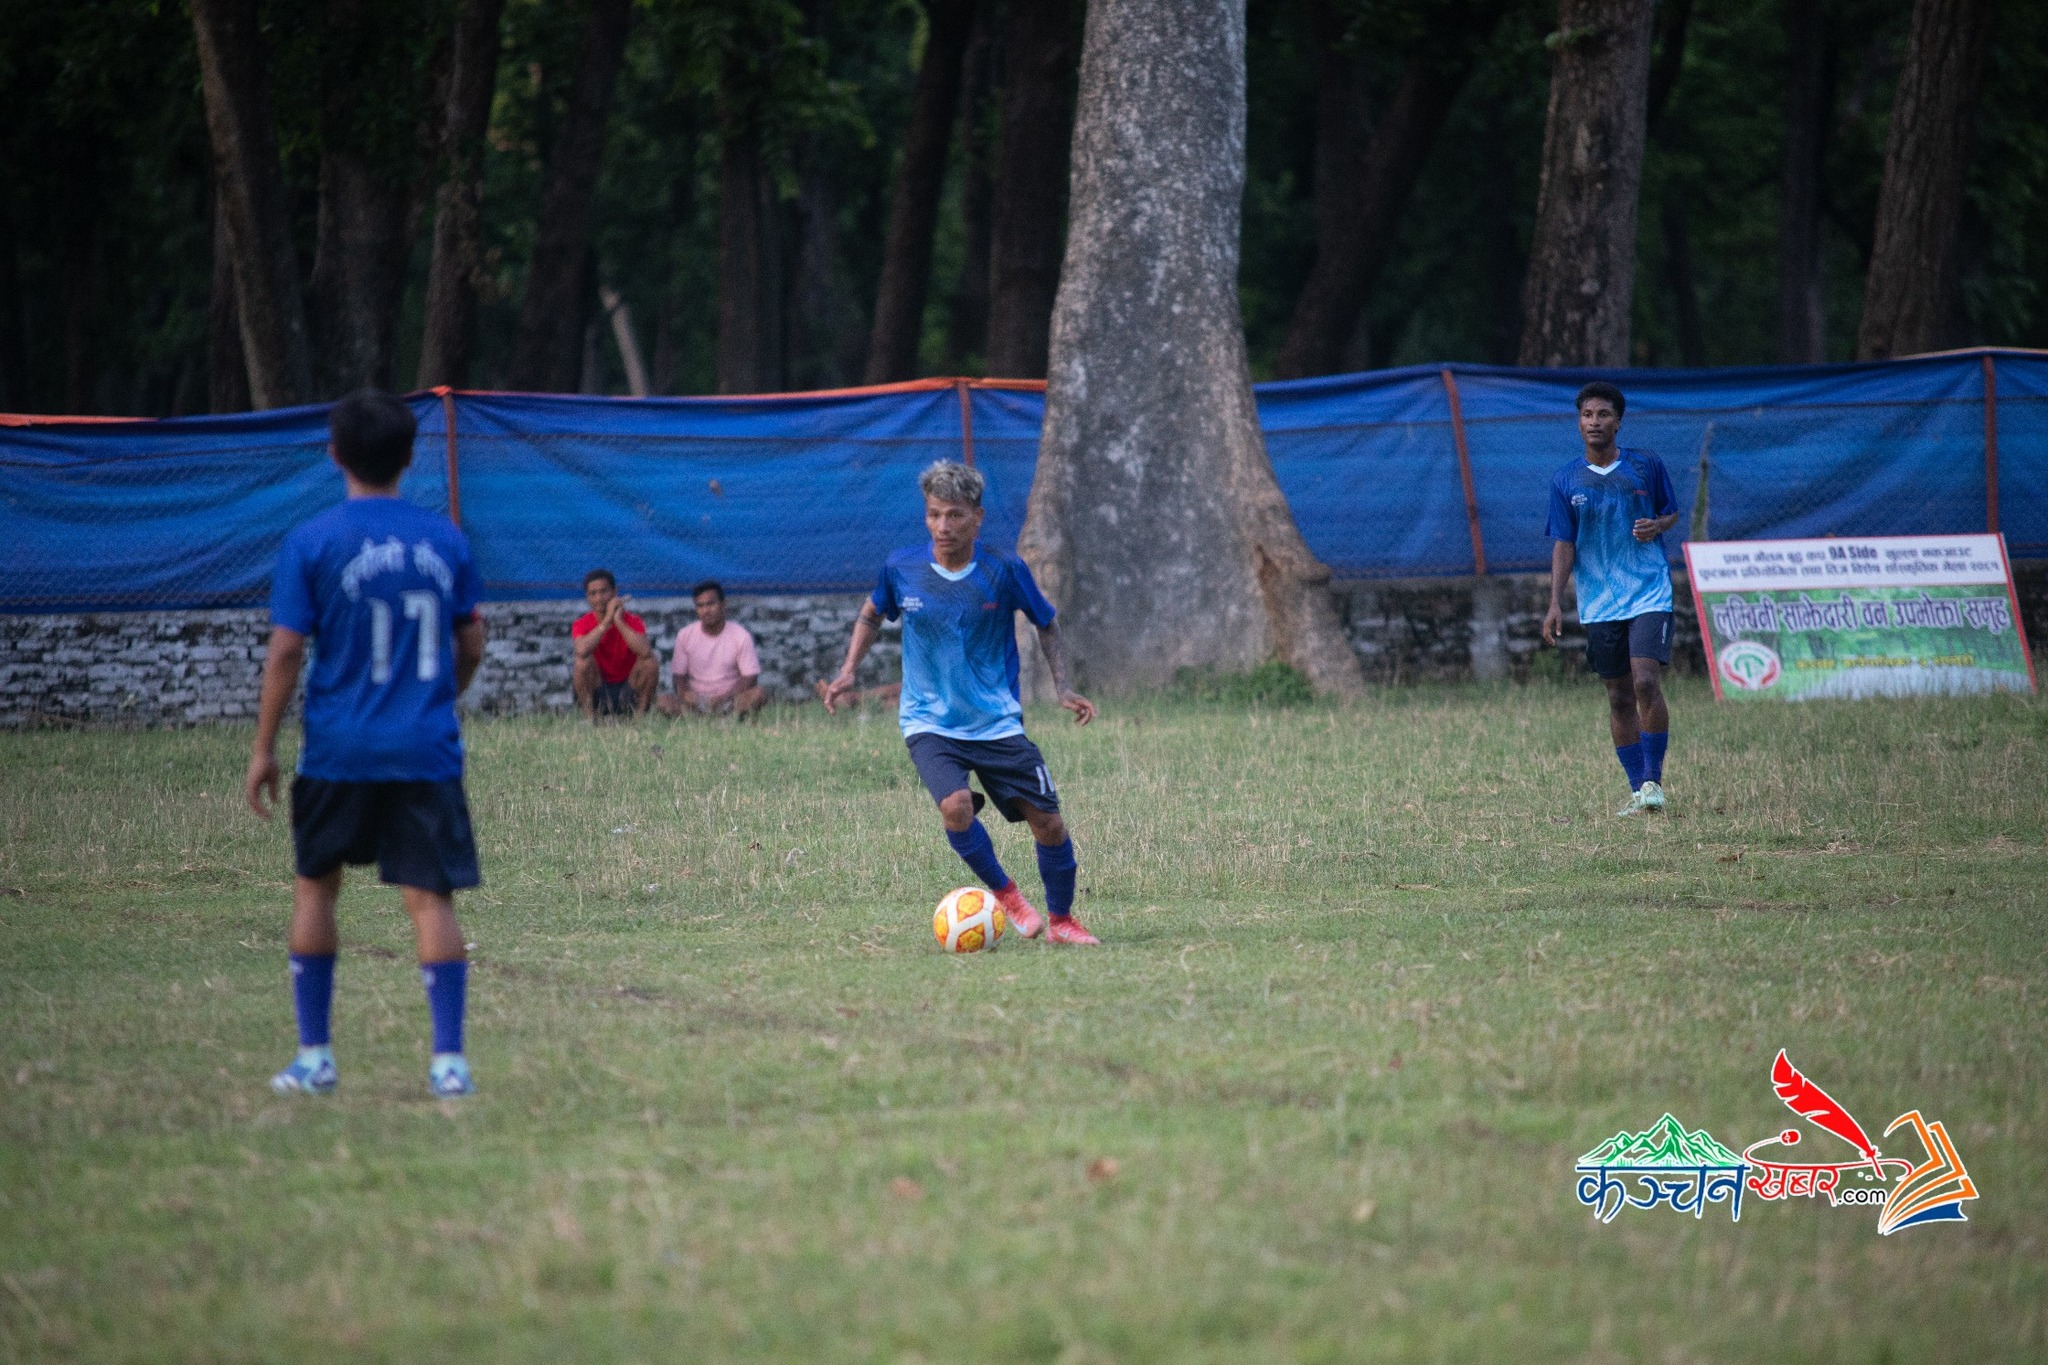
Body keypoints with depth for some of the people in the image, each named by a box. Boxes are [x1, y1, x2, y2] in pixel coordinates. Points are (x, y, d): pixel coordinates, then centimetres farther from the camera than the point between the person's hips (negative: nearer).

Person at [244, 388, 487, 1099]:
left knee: (315, 886, 15)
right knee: (430, 898, 1)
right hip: (427, 749, 1)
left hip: (340, 748, -1)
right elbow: (471, 646, 10)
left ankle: (314, 1056, 15)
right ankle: (448, 1060, -7)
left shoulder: (313, 542, -6)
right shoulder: (445, 539, 3)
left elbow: (286, 651, -6)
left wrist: (263, 749, 1)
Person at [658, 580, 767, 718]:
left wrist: (726, 697, -21)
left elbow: (750, 676, -5)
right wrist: (683, 693, -19)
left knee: (759, 694, -31)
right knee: (664, 702, -32)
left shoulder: (741, 636, -3)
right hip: (696, 700, 1)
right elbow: (679, 675, 5)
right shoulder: (685, 635, 3)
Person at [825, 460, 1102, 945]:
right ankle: (1006, 895, -3)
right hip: (929, 722, -1)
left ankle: (1061, 921, 22)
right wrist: (848, 670, 3)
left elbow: (1045, 623, 8)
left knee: (1048, 822, -2)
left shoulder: (1005, 571, -10)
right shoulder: (902, 568, -7)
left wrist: (1063, 687, 0)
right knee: (956, 805, -28)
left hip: (997, 722, 1)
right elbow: (873, 613, 14)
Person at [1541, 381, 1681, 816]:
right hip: (1599, 604, 2)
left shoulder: (1646, 466, 1)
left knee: (1646, 683, -17)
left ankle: (1654, 780, -7)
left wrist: (1657, 526, -10)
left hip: (1650, 595, -2)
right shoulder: (1566, 481, 3)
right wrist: (1555, 603, -6)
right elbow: (1563, 545, 3)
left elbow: (1671, 513, 14)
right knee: (1619, 697, 5)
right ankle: (1638, 789, 12)